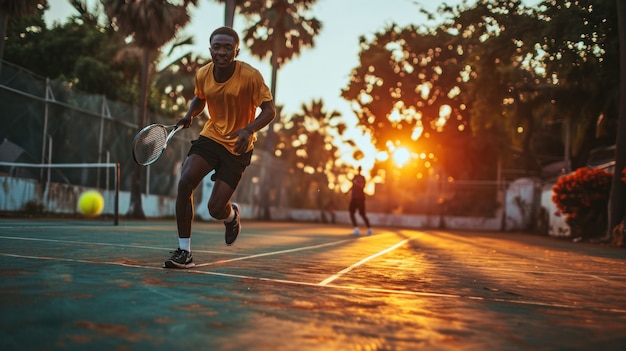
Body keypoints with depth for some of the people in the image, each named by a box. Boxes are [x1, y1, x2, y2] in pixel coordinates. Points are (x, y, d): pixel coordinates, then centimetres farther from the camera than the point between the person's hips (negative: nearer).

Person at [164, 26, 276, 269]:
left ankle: (232, 216, 33)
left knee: (215, 208, -9)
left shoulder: (250, 76, -19)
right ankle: (184, 252, -10)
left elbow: (269, 110, -17)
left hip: (237, 147, -4)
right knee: (184, 182, -21)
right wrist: (189, 115, -5)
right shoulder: (203, 75, -4)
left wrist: (248, 129, -35)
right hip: (211, 137, 4)